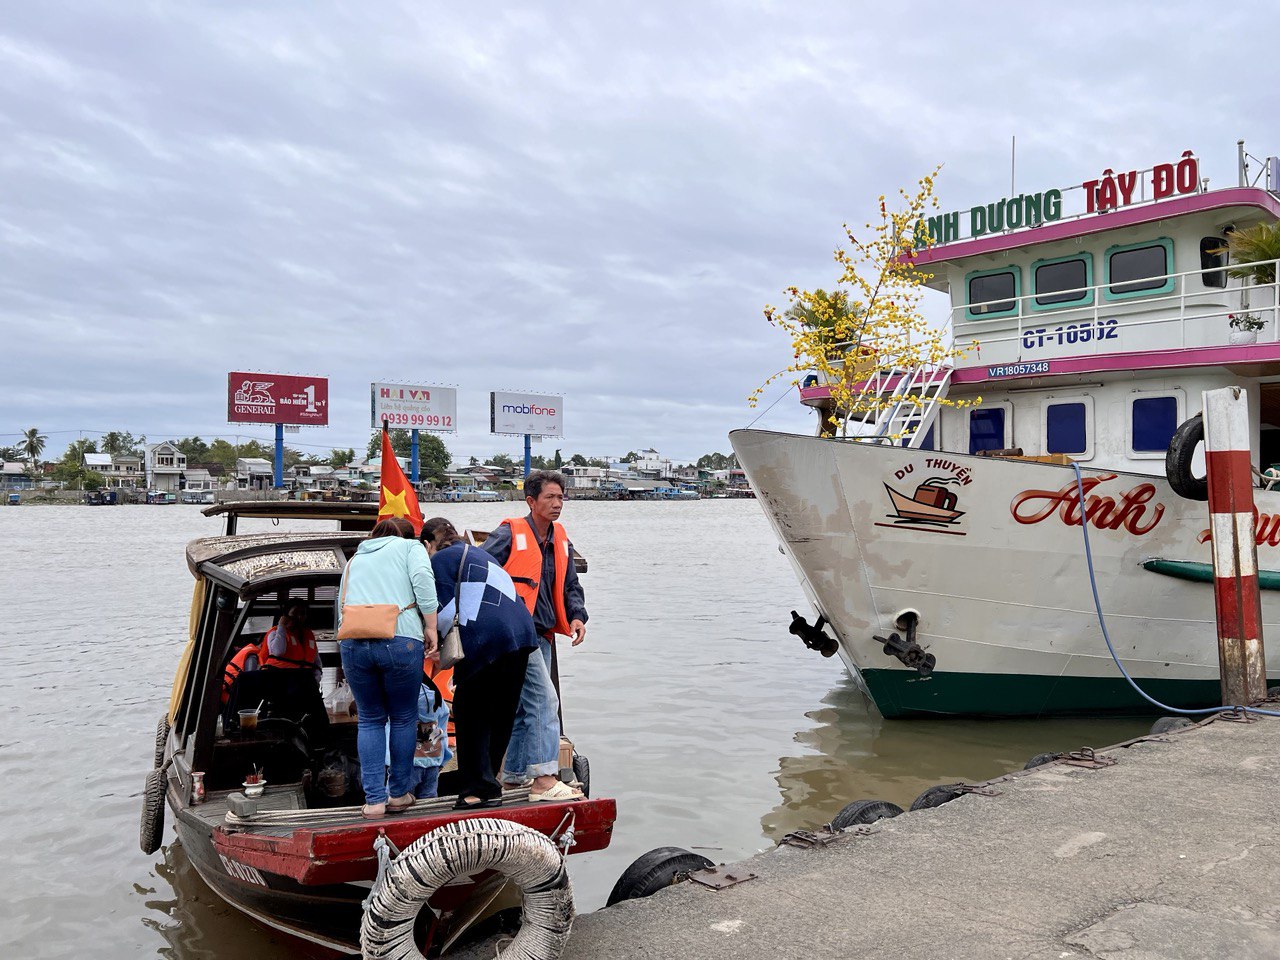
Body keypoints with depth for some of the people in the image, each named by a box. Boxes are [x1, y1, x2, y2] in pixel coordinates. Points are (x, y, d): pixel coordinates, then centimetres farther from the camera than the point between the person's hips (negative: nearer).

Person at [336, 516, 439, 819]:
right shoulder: (410, 547, 18)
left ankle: (374, 799, 9)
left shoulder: (354, 560, 31)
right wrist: (430, 627, -2)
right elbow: (422, 579, -3)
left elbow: (342, 605, 26)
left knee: (370, 720, 14)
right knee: (404, 718, 12)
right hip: (400, 640, -3)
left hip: (352, 643, 3)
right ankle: (398, 794, 19)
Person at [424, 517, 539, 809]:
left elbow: (446, 613, -4)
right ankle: (487, 780, 25)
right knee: (501, 715, 16)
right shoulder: (480, 554, 30)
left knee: (470, 714, 5)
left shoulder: (440, 559, 5)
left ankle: (480, 788, 5)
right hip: (522, 634, 8)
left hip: (486, 640, -8)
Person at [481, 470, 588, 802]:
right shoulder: (509, 535, -9)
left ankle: (514, 774, 27)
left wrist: (576, 616, 2)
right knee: (545, 699, -15)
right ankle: (544, 778, -15)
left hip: (541, 635, 8)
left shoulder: (561, 540, 13)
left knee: (526, 706, 15)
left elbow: (570, 586, 20)